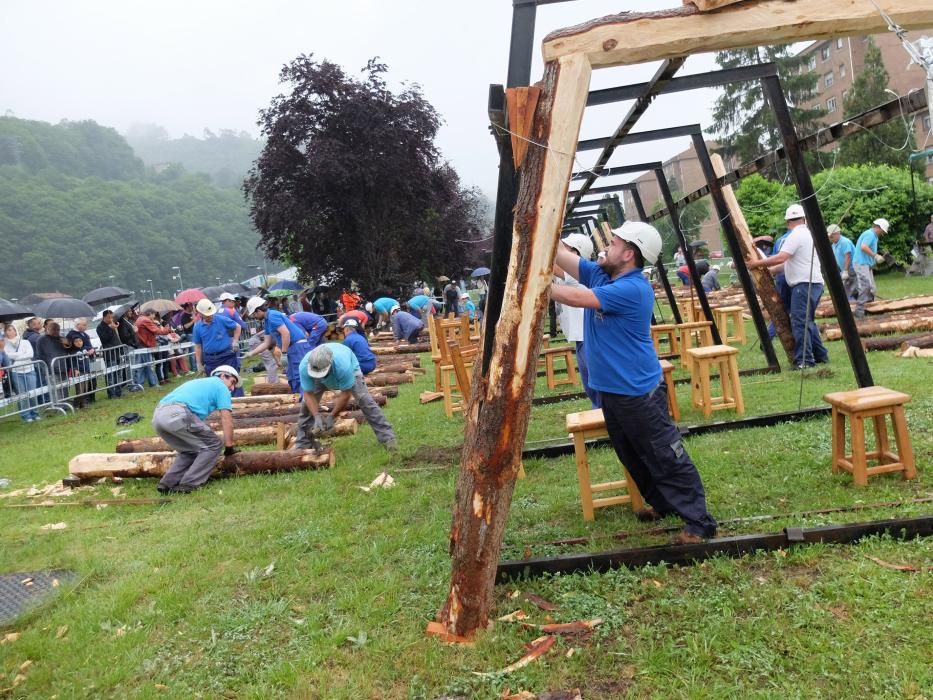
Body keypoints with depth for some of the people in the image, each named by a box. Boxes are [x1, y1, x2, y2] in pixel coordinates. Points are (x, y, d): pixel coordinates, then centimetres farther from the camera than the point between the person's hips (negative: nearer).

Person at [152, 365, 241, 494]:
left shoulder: (199, 382, 38)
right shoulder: (220, 386, 16)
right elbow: (226, 420, 10)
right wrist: (229, 447, 18)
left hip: (157, 416, 8)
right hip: (177, 414, -8)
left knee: (190, 451, 25)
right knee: (214, 445, 5)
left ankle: (167, 483, 12)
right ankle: (188, 484, -2)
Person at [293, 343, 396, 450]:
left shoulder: (343, 365, -47)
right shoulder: (304, 366, -38)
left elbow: (346, 394, -33)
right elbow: (308, 394, -28)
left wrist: (331, 416, -29)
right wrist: (317, 416, -39)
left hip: (351, 368, -3)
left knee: (364, 400, -15)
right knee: (307, 405, -6)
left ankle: (387, 437, -10)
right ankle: (302, 445, 7)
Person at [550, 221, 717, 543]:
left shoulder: (633, 289, -22)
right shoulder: (600, 274, 5)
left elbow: (578, 298, -27)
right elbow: (565, 259, 6)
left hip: (638, 391, -10)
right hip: (609, 389, 10)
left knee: (667, 457, -3)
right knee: (632, 456, 21)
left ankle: (699, 522, 5)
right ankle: (661, 503, 37)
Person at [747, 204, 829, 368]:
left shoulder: (795, 236, -10)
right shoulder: (809, 234, 19)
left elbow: (780, 258, -22)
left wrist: (757, 264, -12)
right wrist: (768, 269, 25)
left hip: (804, 284, -10)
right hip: (815, 283, 10)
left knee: (799, 322, -11)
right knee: (807, 321, 17)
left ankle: (805, 360, -13)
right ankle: (820, 355, 21)